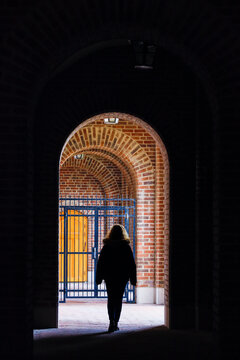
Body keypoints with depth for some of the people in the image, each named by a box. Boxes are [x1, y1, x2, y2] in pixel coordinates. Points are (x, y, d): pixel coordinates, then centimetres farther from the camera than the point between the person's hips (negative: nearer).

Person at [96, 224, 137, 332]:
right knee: (119, 299, 9)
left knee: (111, 299, 5)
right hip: (122, 277, 0)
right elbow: (132, 264, -1)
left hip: (109, 277, 0)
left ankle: (112, 322, -12)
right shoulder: (126, 247, -4)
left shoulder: (106, 247, -4)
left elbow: (100, 263, -1)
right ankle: (115, 323, 10)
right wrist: (133, 279, 5)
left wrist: (98, 278, 6)